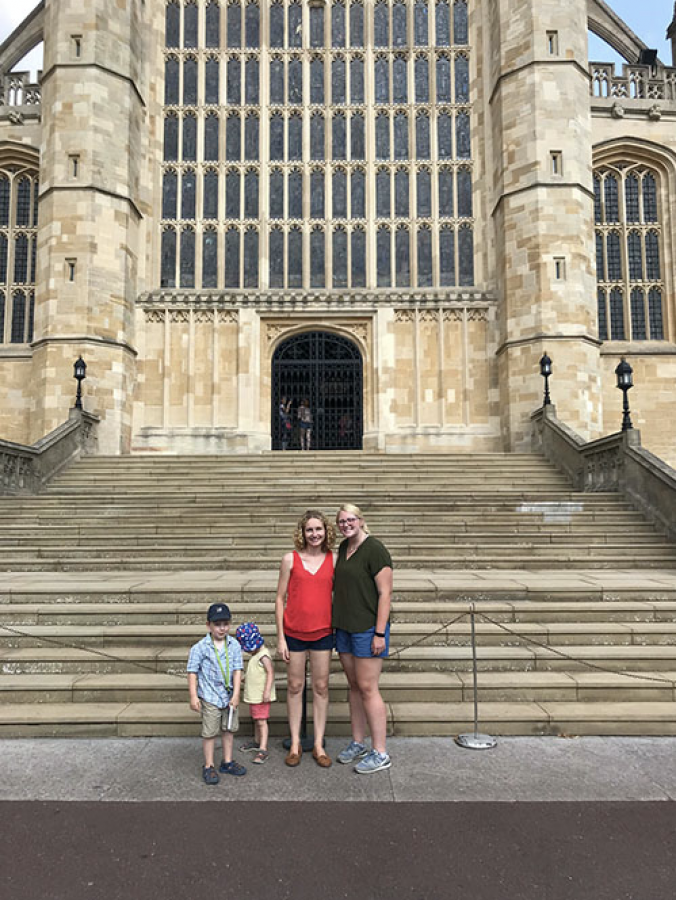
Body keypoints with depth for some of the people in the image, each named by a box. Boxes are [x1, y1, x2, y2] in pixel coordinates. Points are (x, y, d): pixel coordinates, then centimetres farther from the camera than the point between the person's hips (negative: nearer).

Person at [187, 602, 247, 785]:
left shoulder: (234, 645, -4)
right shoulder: (200, 648, -13)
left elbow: (237, 670, -4)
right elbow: (192, 672, -9)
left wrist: (236, 694, -9)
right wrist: (193, 696, -13)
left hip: (228, 696, 4)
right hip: (209, 697, -4)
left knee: (227, 729, 16)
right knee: (210, 732, 4)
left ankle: (227, 763, 31)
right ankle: (209, 767, 19)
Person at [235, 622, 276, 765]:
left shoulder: (263, 656, -20)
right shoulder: (255, 655, 10)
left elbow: (271, 673, -25)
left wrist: (267, 691, -29)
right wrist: (245, 678, 27)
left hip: (261, 696, -9)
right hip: (253, 695, 9)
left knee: (261, 721, -7)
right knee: (256, 720, 21)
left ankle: (263, 749, -4)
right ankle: (256, 742, 35)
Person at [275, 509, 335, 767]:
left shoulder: (333, 560, 0)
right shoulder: (291, 559, -4)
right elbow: (280, 598, -1)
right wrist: (280, 637, -4)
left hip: (322, 632, 1)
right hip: (294, 632, -1)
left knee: (321, 687, 9)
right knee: (295, 686, 10)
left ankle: (319, 744, 22)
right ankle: (295, 744, 24)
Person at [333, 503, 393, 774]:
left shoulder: (374, 550, -15)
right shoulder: (343, 548, 10)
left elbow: (385, 593, -16)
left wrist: (380, 633, -18)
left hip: (368, 628, -8)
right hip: (344, 627, 8)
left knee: (368, 688, -3)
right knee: (354, 686, 15)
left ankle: (380, 753, 9)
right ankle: (357, 743, 28)